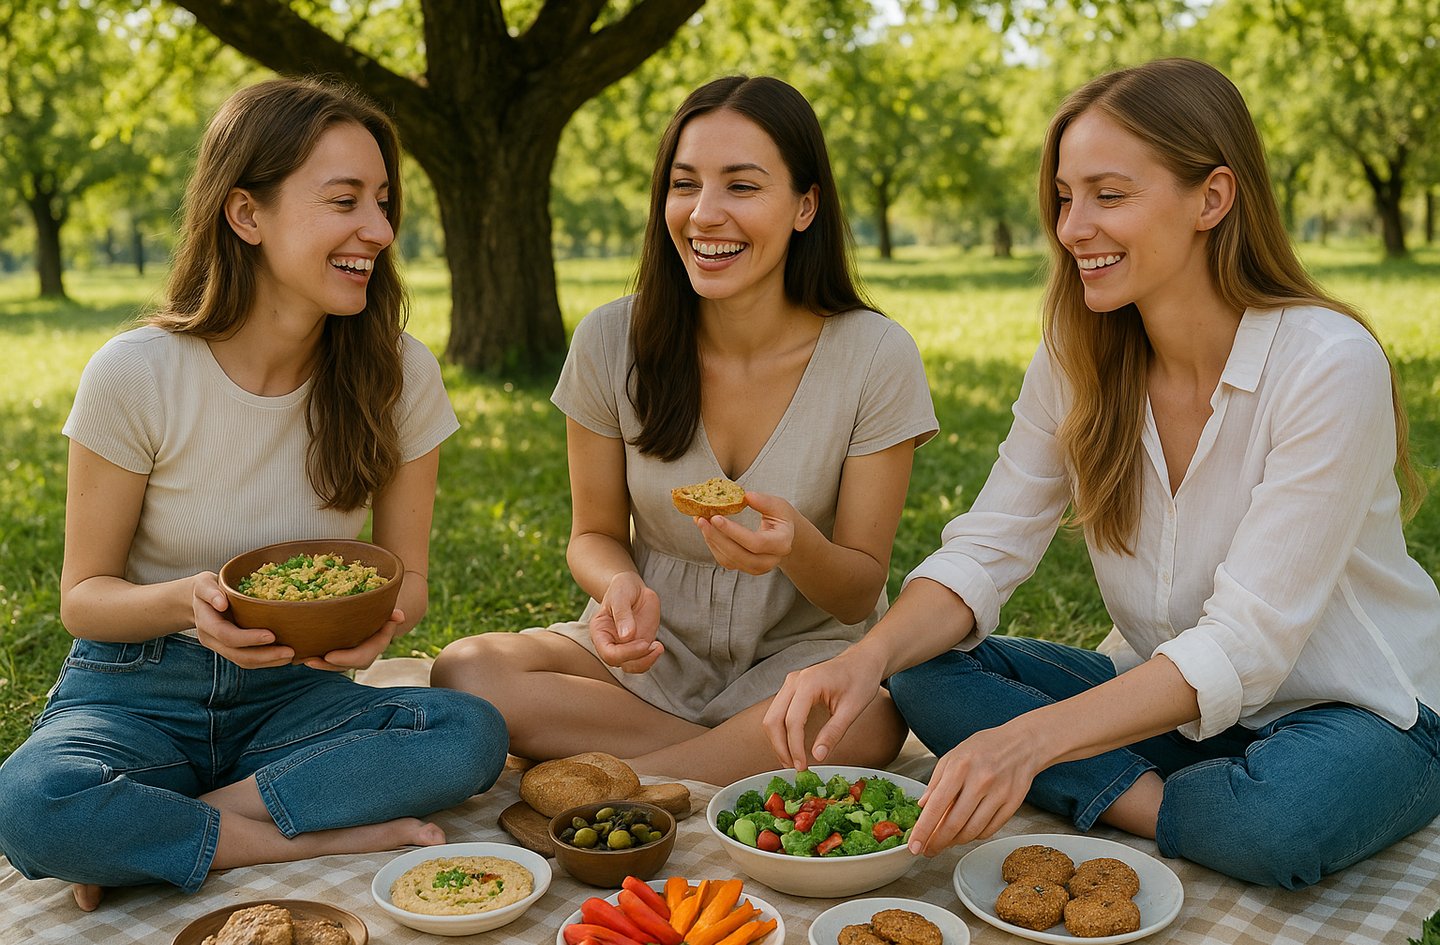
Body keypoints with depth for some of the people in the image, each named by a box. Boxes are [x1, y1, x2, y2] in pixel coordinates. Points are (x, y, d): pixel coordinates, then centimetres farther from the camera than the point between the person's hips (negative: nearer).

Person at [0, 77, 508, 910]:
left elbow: (409, 579, 1)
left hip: (287, 691, 3)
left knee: (473, 735, -26)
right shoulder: (135, 375, -15)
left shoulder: (400, 376, -8)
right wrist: (188, 600, -28)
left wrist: (382, 619, -24)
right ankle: (326, 839, -16)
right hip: (138, 691, -2)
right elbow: (84, 595, -6)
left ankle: (154, 832, -16)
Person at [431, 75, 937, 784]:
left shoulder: (877, 358, -12)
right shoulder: (611, 342, -8)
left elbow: (859, 594, -8)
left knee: (868, 719, -37)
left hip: (804, 653, -2)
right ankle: (754, 758, -14)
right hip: (655, 651, 2)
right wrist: (621, 588, -21)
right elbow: (596, 533, 3)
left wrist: (796, 546, -32)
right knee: (465, 674, -25)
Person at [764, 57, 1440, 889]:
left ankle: (1114, 804, -10)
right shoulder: (1076, 362, -6)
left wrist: (1031, 739, -40)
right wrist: (867, 658, -30)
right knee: (928, 675, -15)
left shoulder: (1330, 364, -23)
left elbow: (1245, 644, -27)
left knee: (1281, 816, -38)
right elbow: (988, 549, -10)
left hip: (1361, 712, -4)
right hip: (1165, 695, 5)